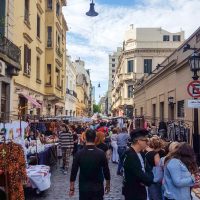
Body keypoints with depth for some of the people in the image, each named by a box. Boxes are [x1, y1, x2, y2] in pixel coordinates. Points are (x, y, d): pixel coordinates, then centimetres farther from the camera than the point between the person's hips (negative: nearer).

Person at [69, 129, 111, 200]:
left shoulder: (79, 154, -11)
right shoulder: (101, 153, -11)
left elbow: (74, 172, -7)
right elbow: (106, 171, -5)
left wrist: (71, 188, 4)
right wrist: (108, 185, 11)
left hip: (84, 187, 1)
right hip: (97, 188, -1)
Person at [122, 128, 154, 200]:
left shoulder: (141, 153, 5)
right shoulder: (130, 156, -24)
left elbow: (148, 170, 6)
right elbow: (140, 175, -27)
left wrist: (146, 180, -13)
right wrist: (148, 179, -9)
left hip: (141, 191, 8)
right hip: (132, 192, -8)